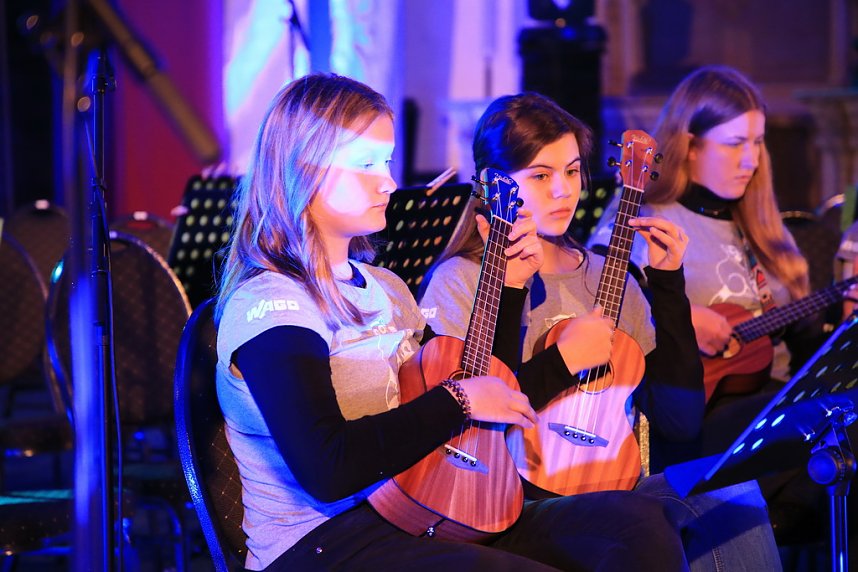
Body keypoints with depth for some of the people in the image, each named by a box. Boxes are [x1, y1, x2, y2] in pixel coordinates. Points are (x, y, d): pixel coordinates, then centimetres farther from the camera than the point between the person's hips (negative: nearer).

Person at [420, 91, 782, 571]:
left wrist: (668, 284, 5)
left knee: (733, 497, -22)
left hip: (617, 480, 6)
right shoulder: (460, 284, -1)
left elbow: (680, 420, 9)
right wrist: (562, 362, -13)